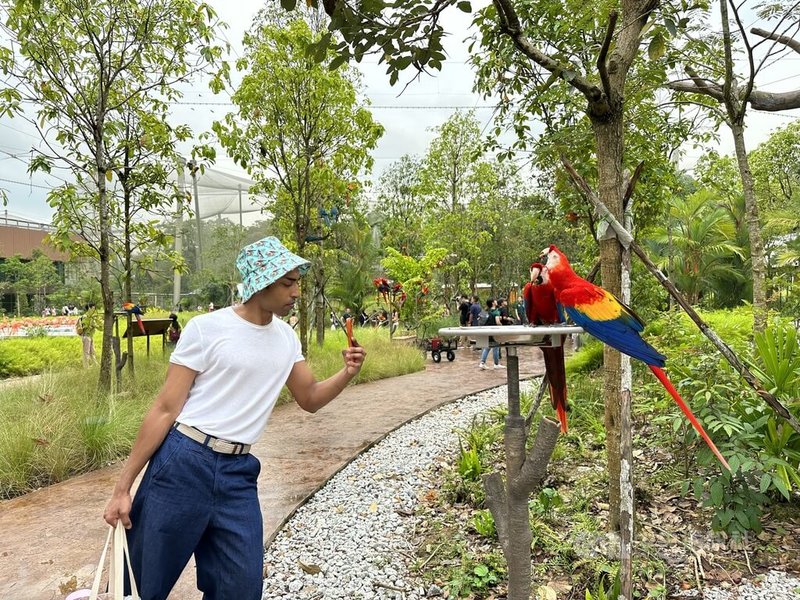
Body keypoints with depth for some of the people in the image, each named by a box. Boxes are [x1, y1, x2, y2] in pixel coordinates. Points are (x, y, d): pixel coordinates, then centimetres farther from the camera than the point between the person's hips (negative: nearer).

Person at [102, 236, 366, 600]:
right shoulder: (206, 328, -9)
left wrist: (346, 374, -4)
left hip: (238, 474, 5)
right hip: (182, 464, -4)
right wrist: (123, 488, -7)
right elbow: (165, 409, -8)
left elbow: (310, 399, 16)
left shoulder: (286, 337, 8)